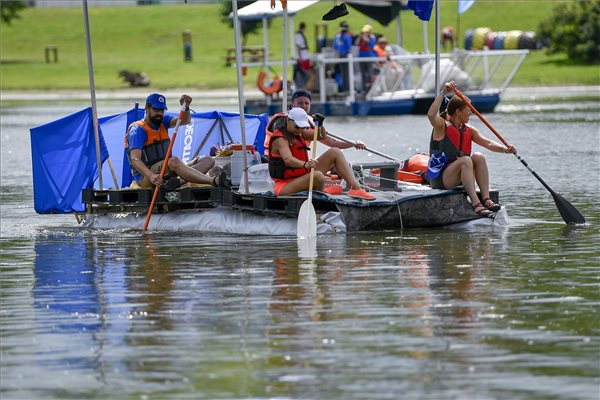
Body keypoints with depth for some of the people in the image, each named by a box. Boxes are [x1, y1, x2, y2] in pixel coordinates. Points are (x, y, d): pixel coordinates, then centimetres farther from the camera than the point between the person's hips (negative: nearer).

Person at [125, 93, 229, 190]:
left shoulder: (163, 122, 15)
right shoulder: (138, 130, -8)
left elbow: (184, 121, -3)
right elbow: (135, 160, -22)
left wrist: (186, 107, -25)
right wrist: (151, 176, -39)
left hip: (166, 172, 8)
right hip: (144, 176, -8)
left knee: (208, 161, -4)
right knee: (173, 161, -37)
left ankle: (179, 181, -35)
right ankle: (214, 181, -51)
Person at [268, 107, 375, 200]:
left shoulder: (298, 133, 12)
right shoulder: (280, 139, -18)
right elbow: (287, 159, -36)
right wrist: (305, 164, -55)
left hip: (303, 176, 10)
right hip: (285, 186, -10)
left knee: (335, 152, 2)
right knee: (318, 176, -39)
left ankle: (356, 188, -10)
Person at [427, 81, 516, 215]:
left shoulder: (469, 130, 12)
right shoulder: (442, 126, -6)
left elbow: (488, 143, 2)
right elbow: (431, 115, -28)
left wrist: (505, 149, -16)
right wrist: (443, 93, -28)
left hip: (460, 178, 6)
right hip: (440, 178, -6)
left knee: (478, 157, -19)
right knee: (465, 160, -32)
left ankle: (486, 199, -29)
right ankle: (476, 203, -44)